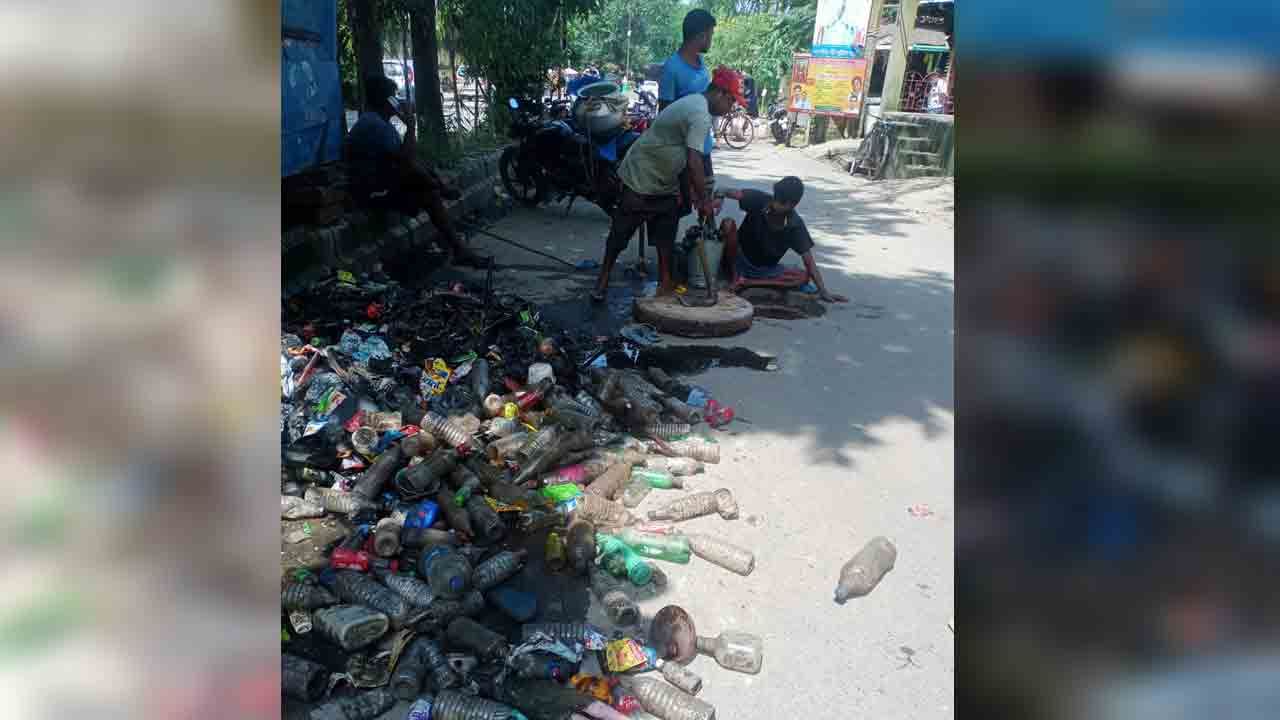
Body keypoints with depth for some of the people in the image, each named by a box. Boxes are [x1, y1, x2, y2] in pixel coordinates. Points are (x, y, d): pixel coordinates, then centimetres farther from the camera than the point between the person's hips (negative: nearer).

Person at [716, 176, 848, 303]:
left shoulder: (795, 225, -17)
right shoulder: (760, 200, -18)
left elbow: (809, 262, -17)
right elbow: (736, 194, -32)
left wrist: (823, 291, -24)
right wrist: (721, 194, -56)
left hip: (765, 270, 3)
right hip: (739, 261, -2)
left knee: (804, 276, -19)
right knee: (728, 223, -27)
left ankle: (744, 281, -20)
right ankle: (734, 278, -19)